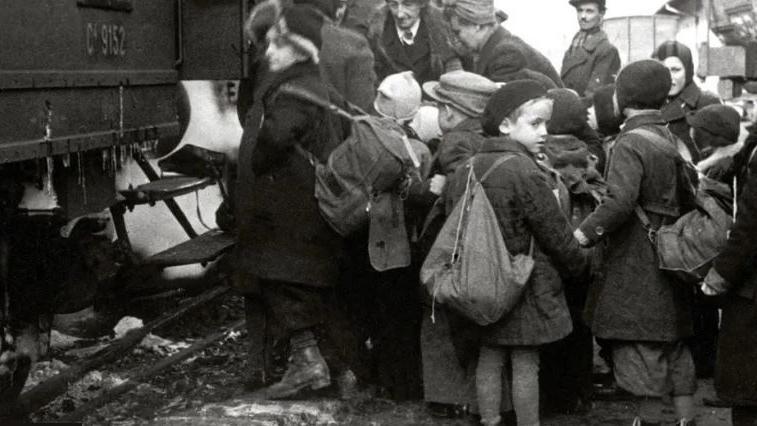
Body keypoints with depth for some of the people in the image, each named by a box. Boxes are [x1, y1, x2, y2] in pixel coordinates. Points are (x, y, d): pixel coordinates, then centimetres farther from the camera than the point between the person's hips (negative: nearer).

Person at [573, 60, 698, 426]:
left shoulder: (631, 143, -16)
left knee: (641, 345, -1)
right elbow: (688, 199, 18)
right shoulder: (668, 139, 11)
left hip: (637, 264, -8)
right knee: (673, 345, 15)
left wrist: (585, 233, -23)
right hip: (669, 259, 9)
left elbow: (620, 201, -29)